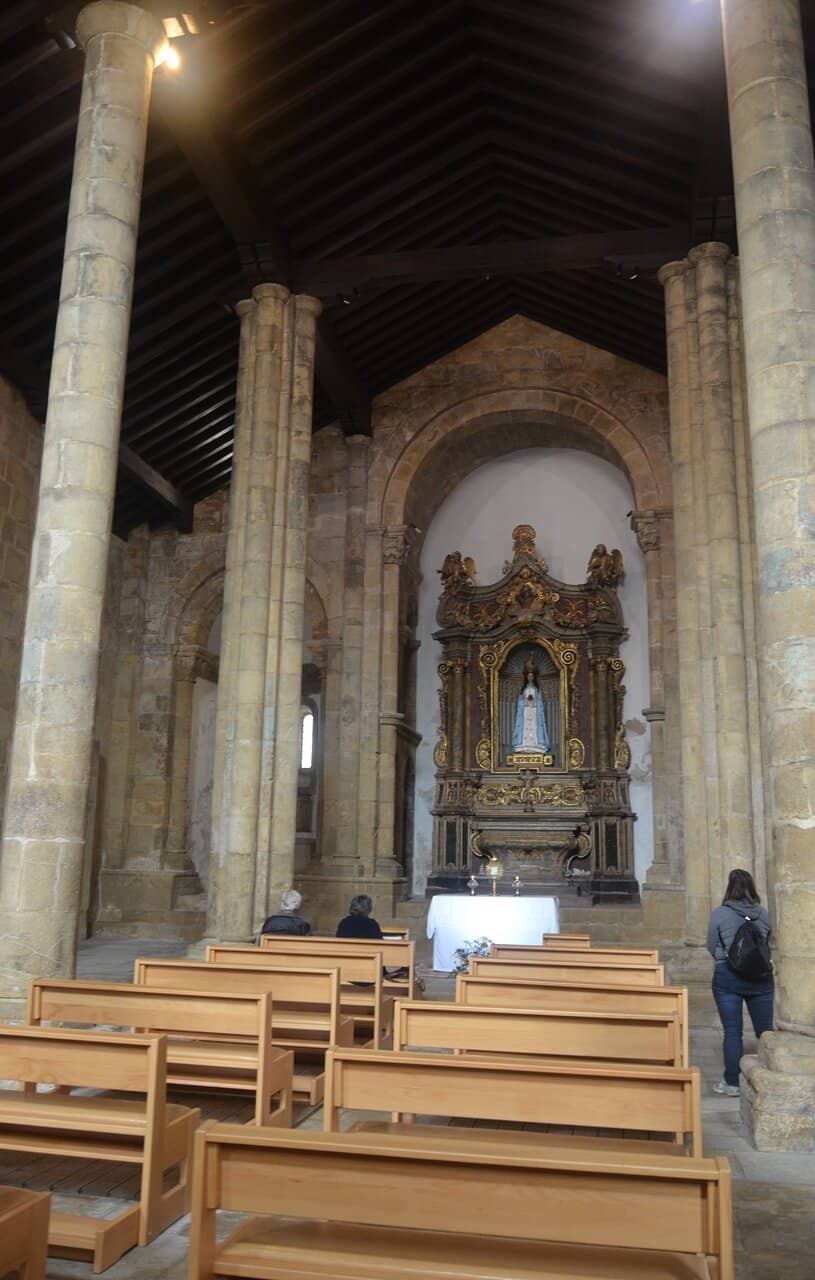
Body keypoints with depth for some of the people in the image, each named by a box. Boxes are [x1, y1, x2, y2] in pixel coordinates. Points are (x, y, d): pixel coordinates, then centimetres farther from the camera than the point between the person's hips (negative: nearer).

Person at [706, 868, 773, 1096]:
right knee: (765, 1031, 13)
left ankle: (732, 1083, 11)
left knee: (732, 1032, 5)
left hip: (727, 976, -2)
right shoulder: (763, 913, -3)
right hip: (761, 977, 2)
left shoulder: (719, 914, -10)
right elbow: (767, 942, 9)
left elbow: (711, 946, -2)